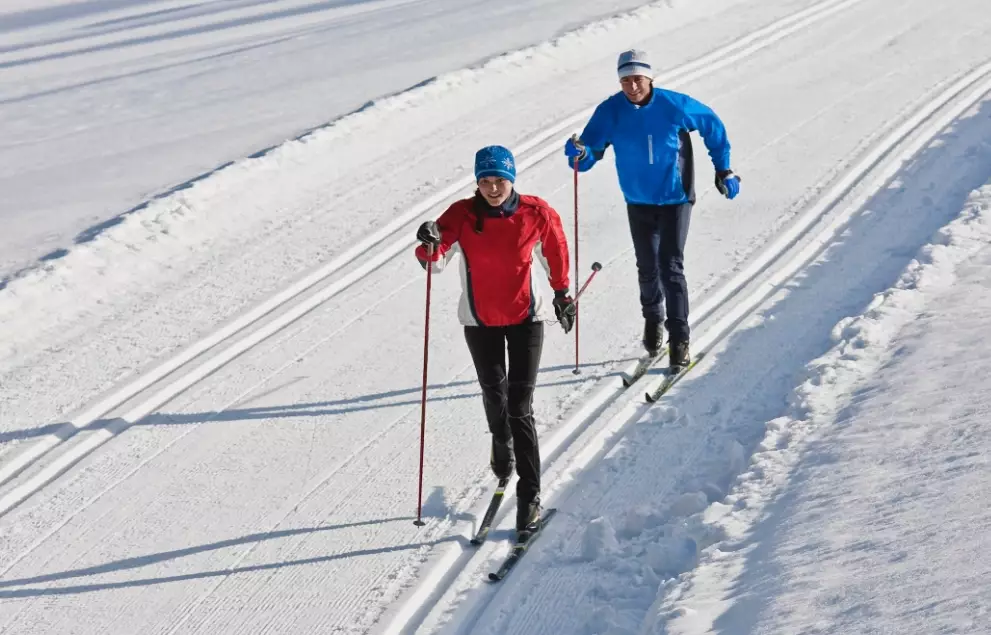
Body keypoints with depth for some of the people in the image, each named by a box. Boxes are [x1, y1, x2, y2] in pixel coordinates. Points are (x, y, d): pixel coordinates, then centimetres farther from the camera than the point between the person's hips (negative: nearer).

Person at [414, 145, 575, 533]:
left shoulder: (536, 214, -14)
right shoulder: (462, 216, -15)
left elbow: (555, 251, 5)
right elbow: (435, 264, -20)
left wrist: (562, 294, 13)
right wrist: (429, 245, -43)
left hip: (525, 318, -2)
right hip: (480, 321, 2)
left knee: (520, 409, -9)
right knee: (493, 395, 20)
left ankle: (530, 495, -3)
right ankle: (501, 446, 52)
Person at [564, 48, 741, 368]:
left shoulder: (675, 106, -17)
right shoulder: (610, 112, -14)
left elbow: (712, 126, -1)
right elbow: (588, 156, -13)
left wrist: (723, 169, 1)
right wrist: (579, 153, -38)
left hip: (675, 198, -2)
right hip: (639, 202, 3)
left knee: (670, 267, -10)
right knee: (647, 268, 14)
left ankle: (679, 338, -1)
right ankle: (653, 319, 40)